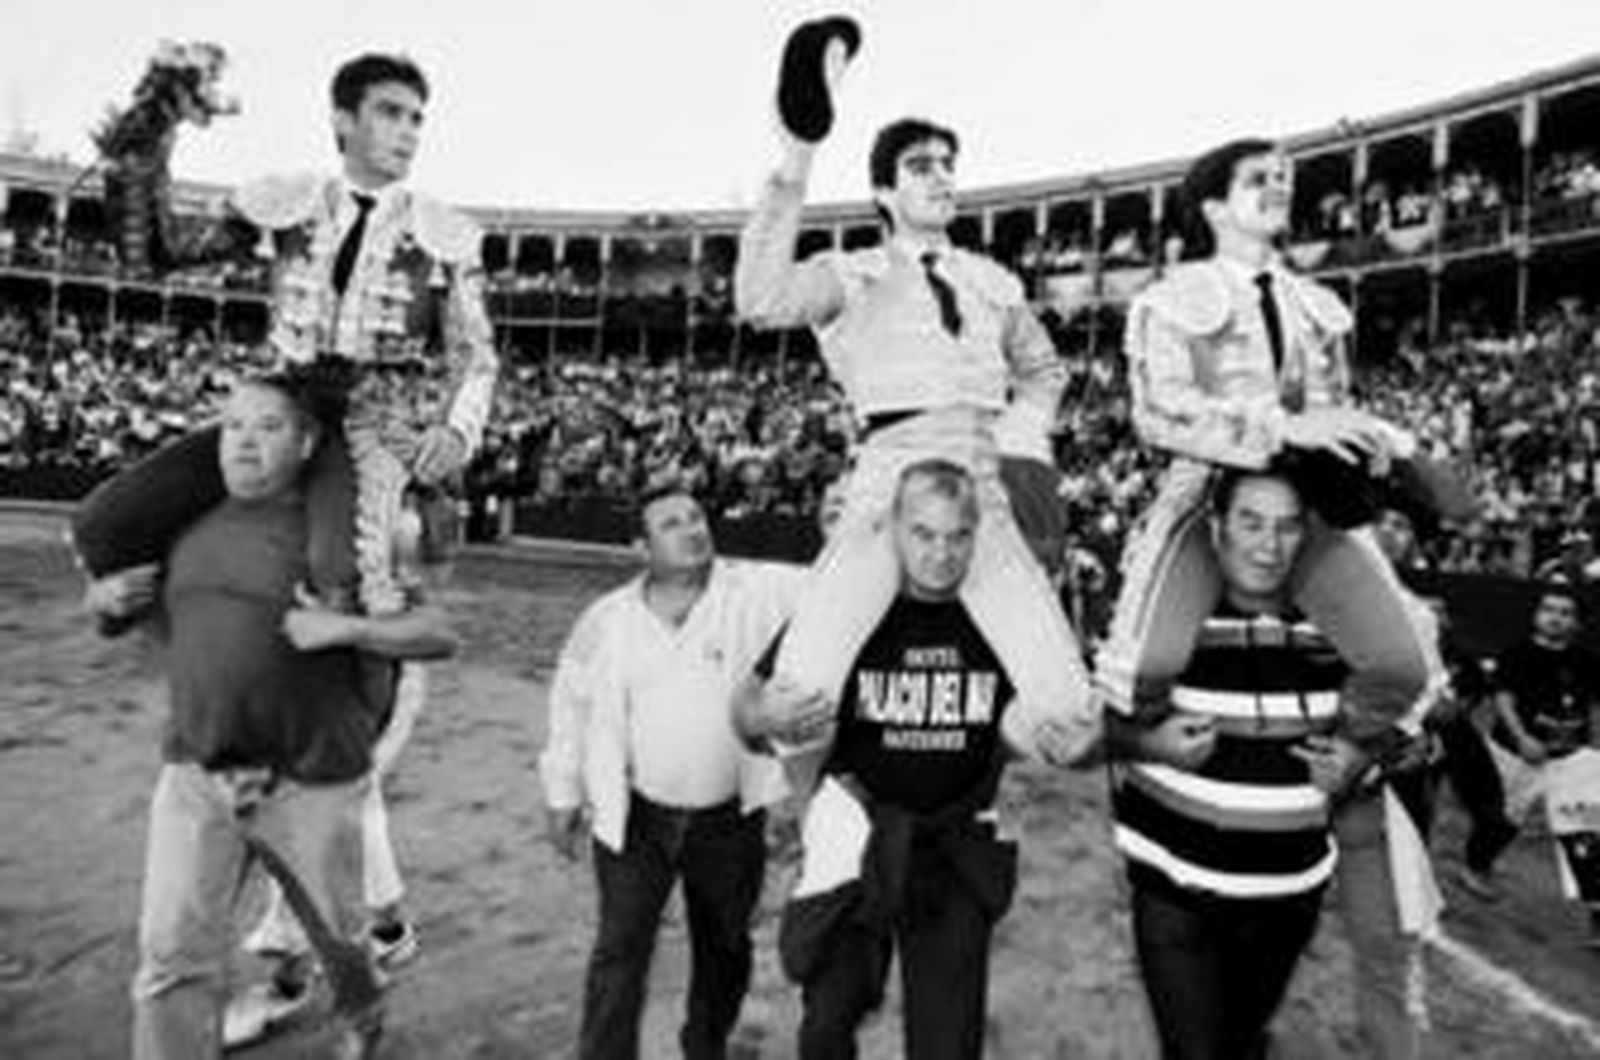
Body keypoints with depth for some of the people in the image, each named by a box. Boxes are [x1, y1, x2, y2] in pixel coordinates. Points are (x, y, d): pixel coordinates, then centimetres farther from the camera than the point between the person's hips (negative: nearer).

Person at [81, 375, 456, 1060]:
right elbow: (107, 595, 23)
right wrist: (105, 595, 0)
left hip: (312, 786, -3)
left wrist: (348, 628, -26)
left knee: (340, 933, 17)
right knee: (173, 957, -2)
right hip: (195, 778, 3)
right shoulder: (188, 525, 7)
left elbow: (440, 635, -12)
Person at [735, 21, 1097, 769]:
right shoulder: (851, 275, 9)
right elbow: (762, 301, -11)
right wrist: (797, 158, -17)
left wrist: (1020, 433, 14)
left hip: (987, 485, 4)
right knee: (798, 700, -20)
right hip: (890, 477, -3)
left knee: (1068, 711, -9)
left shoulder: (993, 282, 22)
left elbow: (1043, 370, 35)